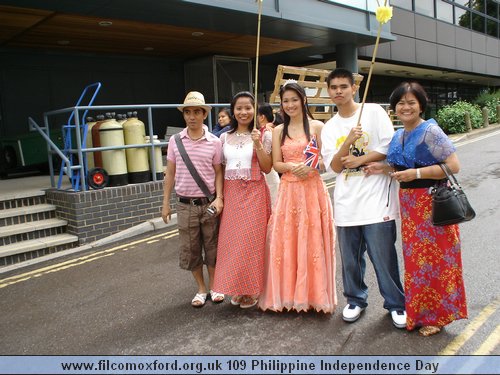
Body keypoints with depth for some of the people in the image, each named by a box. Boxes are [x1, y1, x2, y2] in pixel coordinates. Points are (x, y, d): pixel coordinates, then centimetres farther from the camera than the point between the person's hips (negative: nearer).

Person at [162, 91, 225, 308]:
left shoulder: (214, 142, -3)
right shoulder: (175, 141, 1)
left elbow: (218, 173, 2)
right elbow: (170, 174, 6)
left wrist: (219, 198, -11)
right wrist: (166, 203, 5)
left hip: (209, 203, -1)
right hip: (185, 204, 1)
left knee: (212, 246, 10)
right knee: (190, 249, 9)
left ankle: (213, 286, 29)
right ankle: (201, 289, 27)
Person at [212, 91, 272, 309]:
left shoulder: (263, 136, 0)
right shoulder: (225, 138, 10)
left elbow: (267, 168, -4)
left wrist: (257, 144, -15)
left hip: (254, 193, -3)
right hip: (231, 193, 4)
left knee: (251, 240, -2)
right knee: (231, 241, 4)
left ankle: (251, 290, 14)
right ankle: (237, 288, 21)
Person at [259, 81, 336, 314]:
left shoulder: (317, 126, 1)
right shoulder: (278, 131, 10)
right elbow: (276, 164, 6)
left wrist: (310, 166, -19)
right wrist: (293, 167, -13)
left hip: (313, 189, -2)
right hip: (288, 190, 3)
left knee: (312, 241, 1)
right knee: (286, 241, 3)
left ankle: (314, 294, 16)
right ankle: (289, 295, 17)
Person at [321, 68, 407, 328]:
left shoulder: (374, 111, 1)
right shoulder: (329, 128, 11)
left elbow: (390, 147, -4)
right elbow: (334, 166, 1)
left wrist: (359, 160, -9)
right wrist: (348, 141, -14)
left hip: (375, 198, -3)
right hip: (346, 201, 4)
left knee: (383, 255, 0)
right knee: (350, 258, 11)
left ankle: (396, 303, 19)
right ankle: (356, 300, 31)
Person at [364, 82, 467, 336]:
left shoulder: (430, 131, -12)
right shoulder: (398, 137, 11)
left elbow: (453, 166, -18)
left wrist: (416, 173, -22)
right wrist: (385, 169, 2)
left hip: (433, 203, -7)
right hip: (408, 204, 7)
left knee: (434, 258, 2)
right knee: (414, 259, 14)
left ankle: (437, 315, 20)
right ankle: (419, 313, 29)